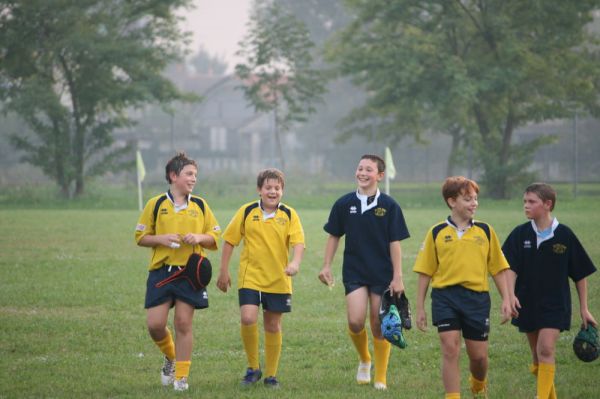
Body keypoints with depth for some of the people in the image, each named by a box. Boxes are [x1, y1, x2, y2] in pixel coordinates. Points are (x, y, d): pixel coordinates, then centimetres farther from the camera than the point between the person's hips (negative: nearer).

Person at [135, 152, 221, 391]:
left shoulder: (200, 206, 6)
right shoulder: (156, 205, 2)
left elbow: (215, 237, 11)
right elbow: (140, 237, 5)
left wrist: (199, 238, -9)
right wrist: (162, 239, -13)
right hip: (161, 271, 0)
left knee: (183, 323, -1)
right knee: (155, 324, -5)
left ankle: (181, 376, 8)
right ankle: (170, 357, 25)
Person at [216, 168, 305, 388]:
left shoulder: (289, 215, 0)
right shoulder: (247, 211, 0)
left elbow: (298, 242, -11)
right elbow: (229, 240, 5)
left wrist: (295, 263, -31)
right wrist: (223, 271, 3)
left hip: (278, 280, 1)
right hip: (250, 277, -1)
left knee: (273, 326, 7)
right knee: (248, 319, -17)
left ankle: (271, 375, 20)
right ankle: (253, 368, 2)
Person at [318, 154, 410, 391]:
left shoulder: (389, 206, -4)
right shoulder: (344, 204, 1)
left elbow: (395, 243, -3)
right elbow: (334, 237, 11)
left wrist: (397, 277, -6)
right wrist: (326, 266, 5)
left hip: (382, 274, -1)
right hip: (354, 272, 1)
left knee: (379, 325, 2)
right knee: (355, 321, -14)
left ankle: (381, 378, 13)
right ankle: (364, 360, 15)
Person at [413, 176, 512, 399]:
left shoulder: (485, 231, 6)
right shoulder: (437, 233, 3)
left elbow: (498, 269, 10)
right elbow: (425, 272, 6)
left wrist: (506, 300, 2)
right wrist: (420, 308, 5)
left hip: (477, 298, 1)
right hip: (445, 297, -1)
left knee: (478, 355, 7)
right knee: (450, 349, -10)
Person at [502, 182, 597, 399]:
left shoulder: (564, 235, -5)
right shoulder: (520, 234, -1)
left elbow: (580, 274, 3)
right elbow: (511, 268, -5)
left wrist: (584, 308, 4)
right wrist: (510, 294, -24)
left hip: (555, 305, -3)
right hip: (528, 304, 3)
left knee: (546, 350, -18)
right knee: (537, 356, 11)